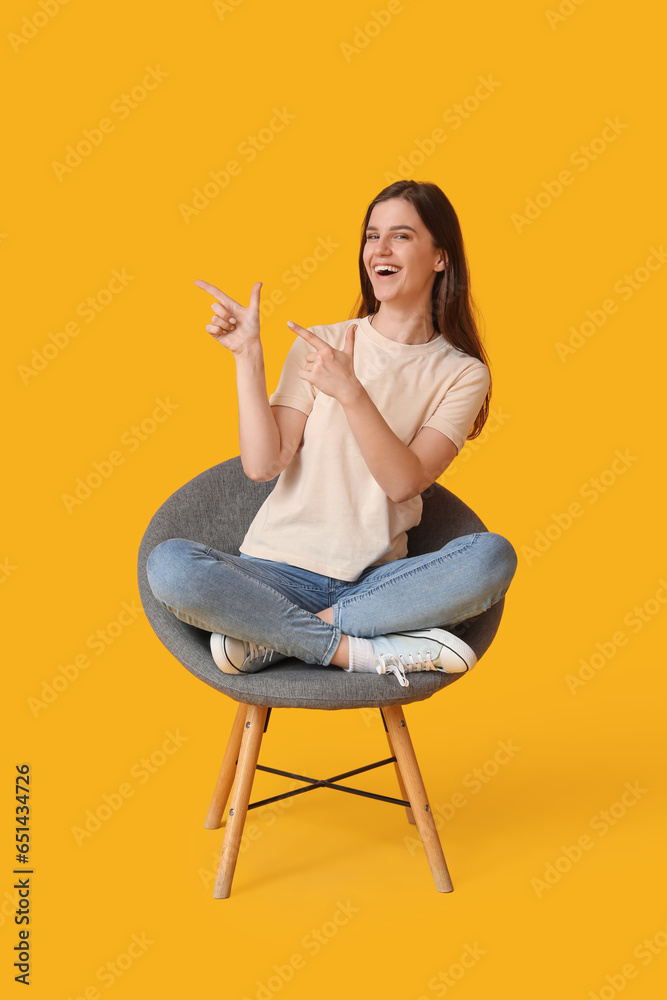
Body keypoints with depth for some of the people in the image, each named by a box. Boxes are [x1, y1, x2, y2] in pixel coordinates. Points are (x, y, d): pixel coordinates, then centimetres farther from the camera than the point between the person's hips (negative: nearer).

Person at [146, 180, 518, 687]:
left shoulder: (463, 374, 5)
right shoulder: (319, 343, 7)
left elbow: (404, 481, -10)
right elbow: (262, 464, -4)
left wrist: (350, 391, -21)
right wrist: (248, 355, -8)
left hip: (373, 581, 0)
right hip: (280, 571, 0)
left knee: (493, 556, -30)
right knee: (169, 564, -29)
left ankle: (271, 637, -22)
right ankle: (361, 650, -20)